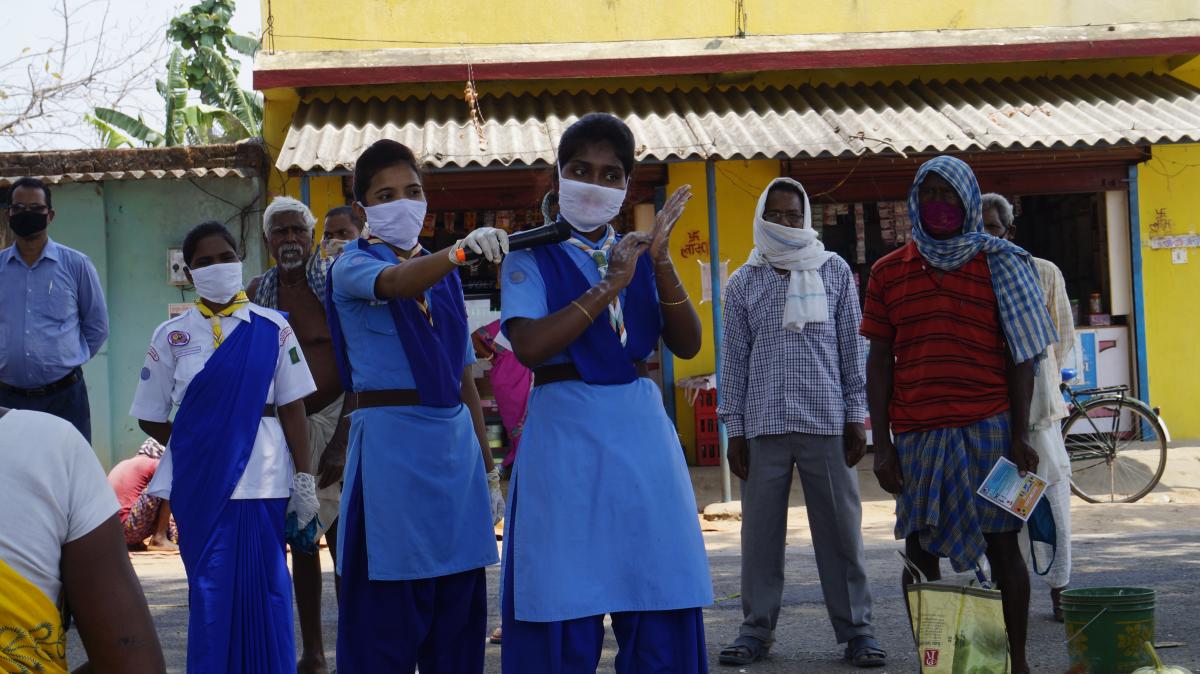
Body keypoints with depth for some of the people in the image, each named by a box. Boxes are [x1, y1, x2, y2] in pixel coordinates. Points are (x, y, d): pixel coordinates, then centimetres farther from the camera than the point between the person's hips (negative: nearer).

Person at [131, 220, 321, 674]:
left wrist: (305, 481, -3)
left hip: (263, 480, -1)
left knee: (265, 589, 0)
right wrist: (197, 448, 3)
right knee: (211, 591, 2)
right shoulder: (172, 336, 7)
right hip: (201, 482, 1)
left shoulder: (271, 328, 4)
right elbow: (151, 419, 11)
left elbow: (292, 408, 1)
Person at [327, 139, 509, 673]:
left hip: (456, 439, 6)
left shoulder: (443, 274, 16)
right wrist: (460, 250, -44)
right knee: (388, 612, -5)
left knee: (459, 608, 6)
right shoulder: (353, 264, 0)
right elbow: (395, 283, -25)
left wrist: (486, 467, 16)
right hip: (391, 439, -5)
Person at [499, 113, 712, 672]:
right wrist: (608, 286, -16)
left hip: (642, 434, 4)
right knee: (562, 619, -1)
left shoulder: (636, 254, 13)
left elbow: (687, 345, 3)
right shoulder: (532, 258, 1)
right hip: (565, 434, -4)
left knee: (661, 613, 3)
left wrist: (661, 263, -9)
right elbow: (529, 346, -16)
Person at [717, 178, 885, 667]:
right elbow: (734, 360, 9)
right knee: (761, 531, 3)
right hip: (764, 424, 1)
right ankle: (757, 629, 13)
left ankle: (855, 630, 8)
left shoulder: (835, 272, 7)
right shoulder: (743, 284, 9)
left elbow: (853, 348, 8)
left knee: (840, 530, 1)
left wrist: (856, 416, 3)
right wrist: (734, 429, 5)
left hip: (826, 422, -1)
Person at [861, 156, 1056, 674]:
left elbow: (1020, 356, 4)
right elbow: (879, 360, 9)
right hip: (916, 433, 2)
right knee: (919, 552, 3)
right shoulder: (889, 272, 9)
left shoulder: (999, 264, 5)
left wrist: (1020, 436, -3)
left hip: (986, 428, -2)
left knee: (1002, 544, 0)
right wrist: (882, 443, 3)